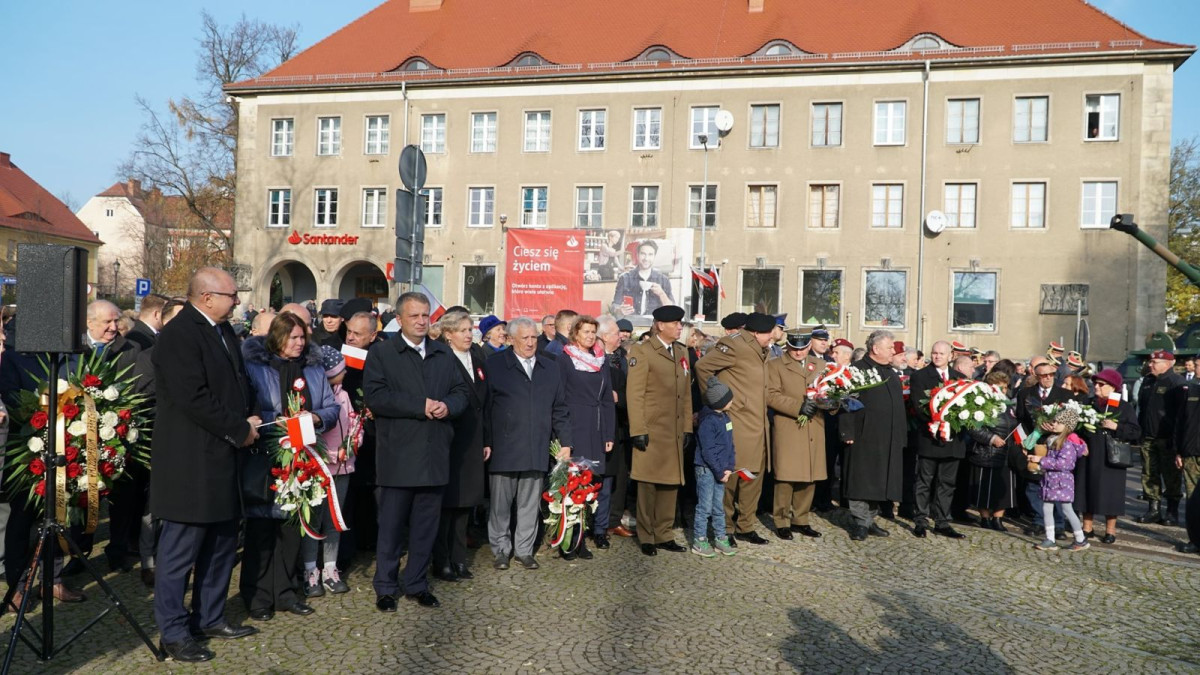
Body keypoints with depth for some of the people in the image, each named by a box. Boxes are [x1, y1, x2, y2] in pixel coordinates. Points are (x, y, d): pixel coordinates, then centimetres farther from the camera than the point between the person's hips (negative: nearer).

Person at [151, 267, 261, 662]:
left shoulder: (222, 330, 13)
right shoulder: (178, 335, -16)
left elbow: (237, 382, 19)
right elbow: (194, 399, -23)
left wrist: (248, 421, 1)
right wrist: (240, 431, -15)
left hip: (221, 459, 10)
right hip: (190, 463, -9)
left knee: (221, 545, 17)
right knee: (181, 549, 2)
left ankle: (210, 618, 31)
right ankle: (173, 633, 14)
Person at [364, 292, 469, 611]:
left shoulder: (444, 354, 14)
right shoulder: (380, 353, -1)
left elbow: (461, 391, 12)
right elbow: (374, 397, -13)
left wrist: (447, 406, -11)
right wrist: (421, 407, -17)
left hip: (434, 455, 4)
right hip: (397, 456, -4)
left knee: (426, 525, 11)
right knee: (391, 525, 5)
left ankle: (417, 584, 24)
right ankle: (386, 588, 19)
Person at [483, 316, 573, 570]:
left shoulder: (550, 368, 12)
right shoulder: (494, 364, 0)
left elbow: (560, 408, 13)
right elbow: (484, 406, -2)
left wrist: (565, 442, 8)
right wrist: (486, 442, -6)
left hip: (537, 451, 3)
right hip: (503, 449, -3)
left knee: (530, 504, 9)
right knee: (500, 504, 6)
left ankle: (524, 549, 22)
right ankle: (500, 549, 21)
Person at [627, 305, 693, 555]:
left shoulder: (681, 352, 16)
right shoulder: (642, 351, -5)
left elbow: (686, 393, 17)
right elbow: (634, 394, -10)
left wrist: (687, 428, 11)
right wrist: (638, 430, -15)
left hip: (675, 433, 6)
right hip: (651, 432, -6)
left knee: (671, 484, 10)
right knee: (648, 485, 2)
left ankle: (664, 535, 21)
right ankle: (646, 537, 14)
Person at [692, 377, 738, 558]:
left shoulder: (725, 417, 7)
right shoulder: (707, 422, -19)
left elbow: (730, 444, 10)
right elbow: (708, 452, -19)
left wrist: (729, 467, 1)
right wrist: (720, 472, -14)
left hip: (720, 470, 8)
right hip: (706, 470, -8)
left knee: (719, 507, 16)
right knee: (705, 507, 0)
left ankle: (720, 539, 25)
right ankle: (699, 542, 10)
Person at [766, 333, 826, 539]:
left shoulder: (821, 365, 17)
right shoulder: (775, 366, 2)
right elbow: (771, 395, -8)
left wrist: (818, 402, -6)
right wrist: (798, 406, -18)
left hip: (814, 431, 4)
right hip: (787, 431, -4)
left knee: (809, 477, 8)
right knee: (786, 476, -3)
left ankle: (800, 520, 21)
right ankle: (782, 522, 8)